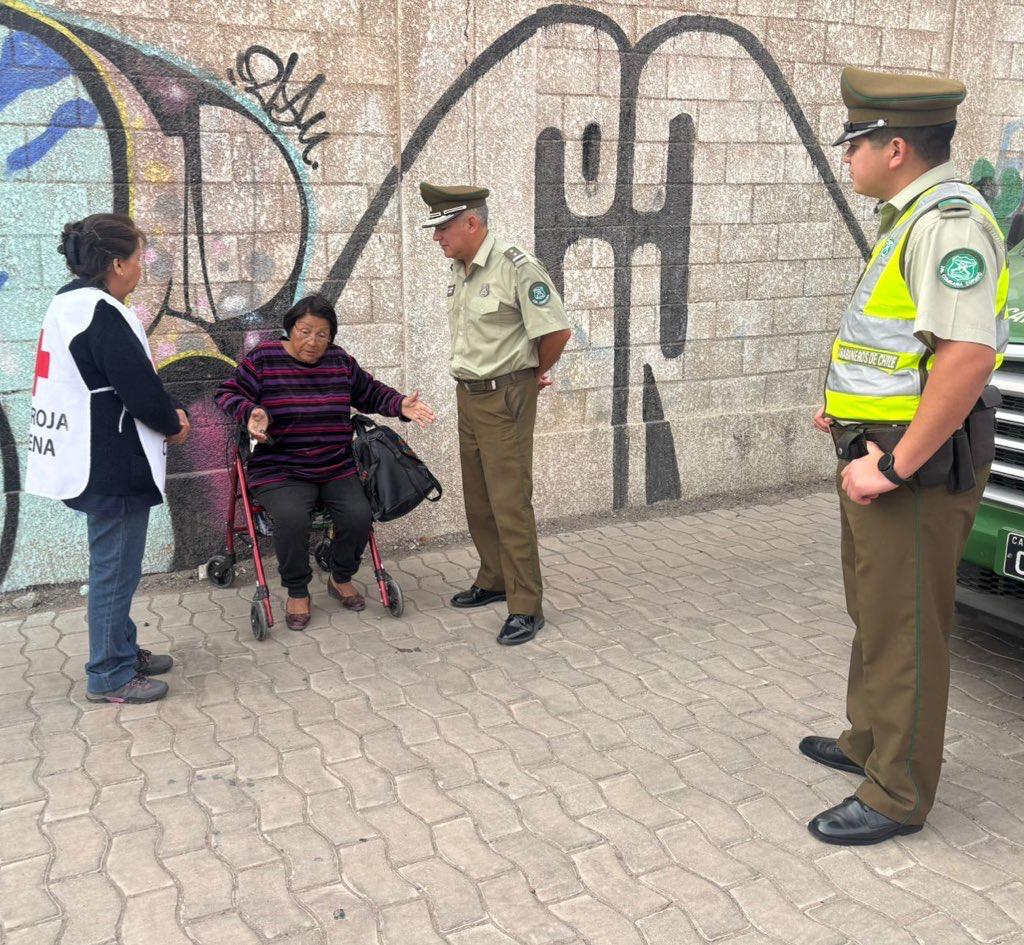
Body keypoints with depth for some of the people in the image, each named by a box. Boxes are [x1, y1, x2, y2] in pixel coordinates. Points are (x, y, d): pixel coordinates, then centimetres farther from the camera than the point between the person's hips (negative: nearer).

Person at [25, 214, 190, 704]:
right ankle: (109, 676, 15)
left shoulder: (69, 304, 11)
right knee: (115, 567, 2)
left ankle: (122, 650, 36)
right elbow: (140, 388, -22)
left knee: (114, 565, 21)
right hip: (113, 466, -10)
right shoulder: (102, 314, -21)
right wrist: (173, 423, -3)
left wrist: (167, 409, 3)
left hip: (96, 461, 10)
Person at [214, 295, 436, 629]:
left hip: (337, 468, 3)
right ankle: (297, 593, -5)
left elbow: (371, 393, 20)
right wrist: (251, 413, -21)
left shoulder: (339, 361, 9)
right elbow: (227, 393, -1)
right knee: (291, 518, -31)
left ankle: (341, 579, 10)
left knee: (358, 514, -21)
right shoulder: (264, 358, -1)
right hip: (281, 472, -3)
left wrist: (401, 405, 2)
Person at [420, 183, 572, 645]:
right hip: (468, 395, 9)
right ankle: (493, 580, 32)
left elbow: (556, 331, -18)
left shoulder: (516, 268, -18)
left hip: (505, 398, -9)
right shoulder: (458, 270, 9)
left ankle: (526, 607, 0)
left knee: (510, 503, -7)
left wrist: (536, 371, -2)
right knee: (478, 499, 16)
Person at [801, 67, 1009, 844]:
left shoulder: (948, 222, -19)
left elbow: (969, 354, -30)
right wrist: (849, 408, 14)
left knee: (905, 629, 1)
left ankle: (898, 796, 15)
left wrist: (893, 467, -26)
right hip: (880, 448, 11)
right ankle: (868, 742, 39)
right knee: (875, 612, 22)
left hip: (916, 467, -10)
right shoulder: (908, 219, 14)